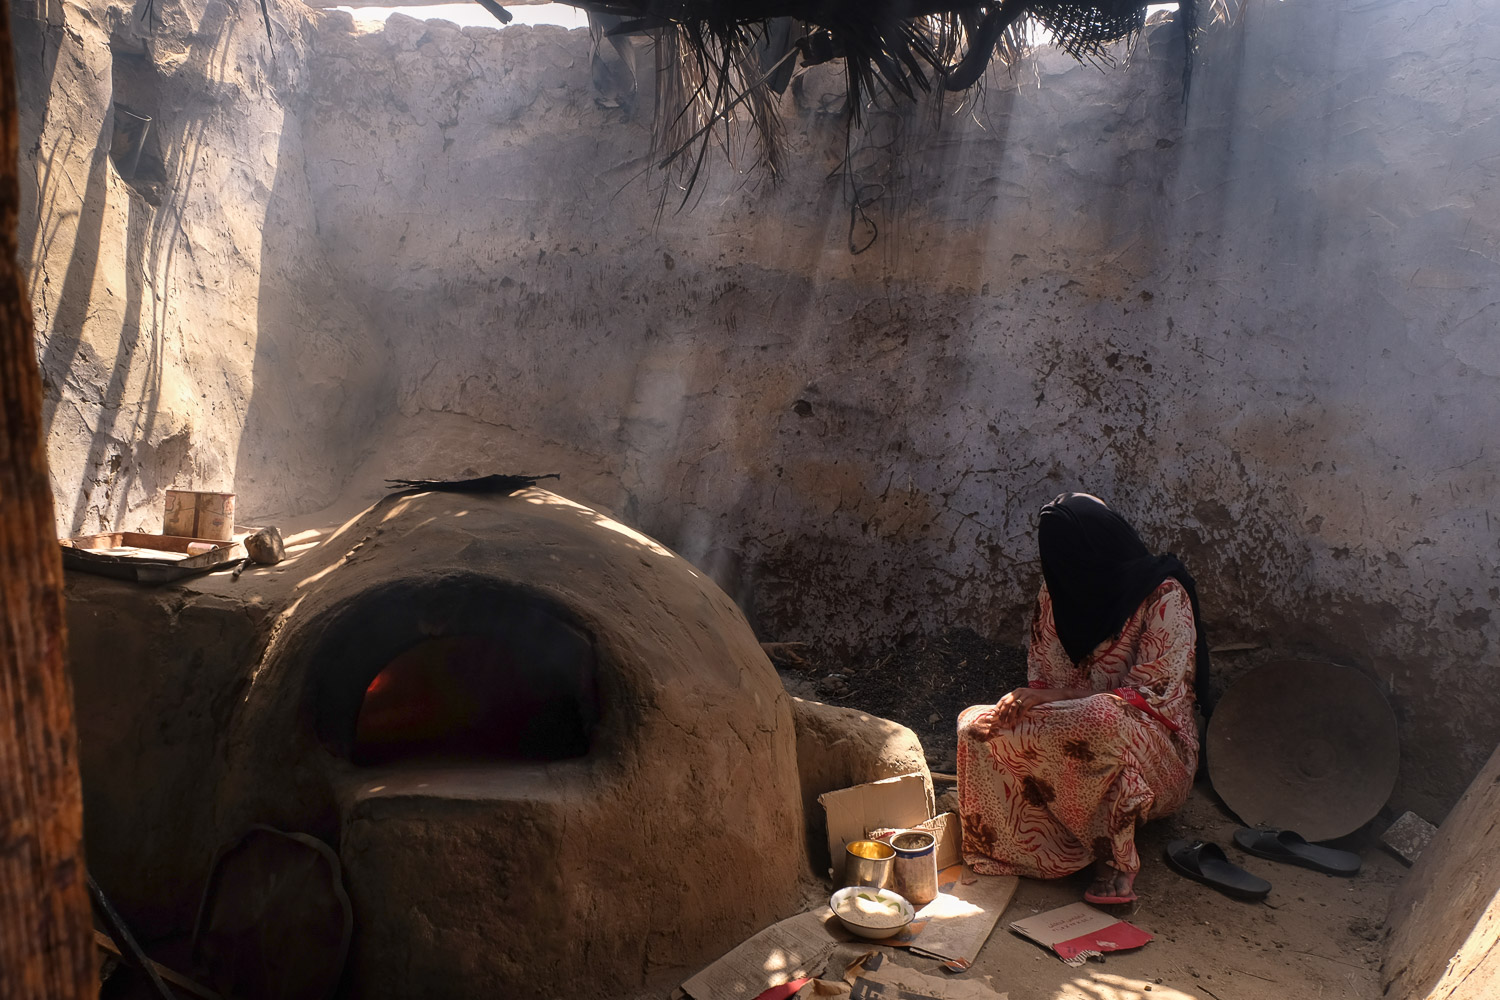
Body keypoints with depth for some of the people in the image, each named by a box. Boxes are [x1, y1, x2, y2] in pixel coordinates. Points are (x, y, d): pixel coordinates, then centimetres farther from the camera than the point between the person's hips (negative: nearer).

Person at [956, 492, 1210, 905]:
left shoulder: (1165, 596, -13)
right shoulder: (1059, 590, 6)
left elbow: (1149, 694, -18)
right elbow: (1045, 677, 9)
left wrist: (1051, 697, -20)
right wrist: (1021, 702, -15)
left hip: (1153, 746, -6)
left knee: (1104, 720, -41)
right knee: (977, 727, -17)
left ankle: (1117, 859, -24)